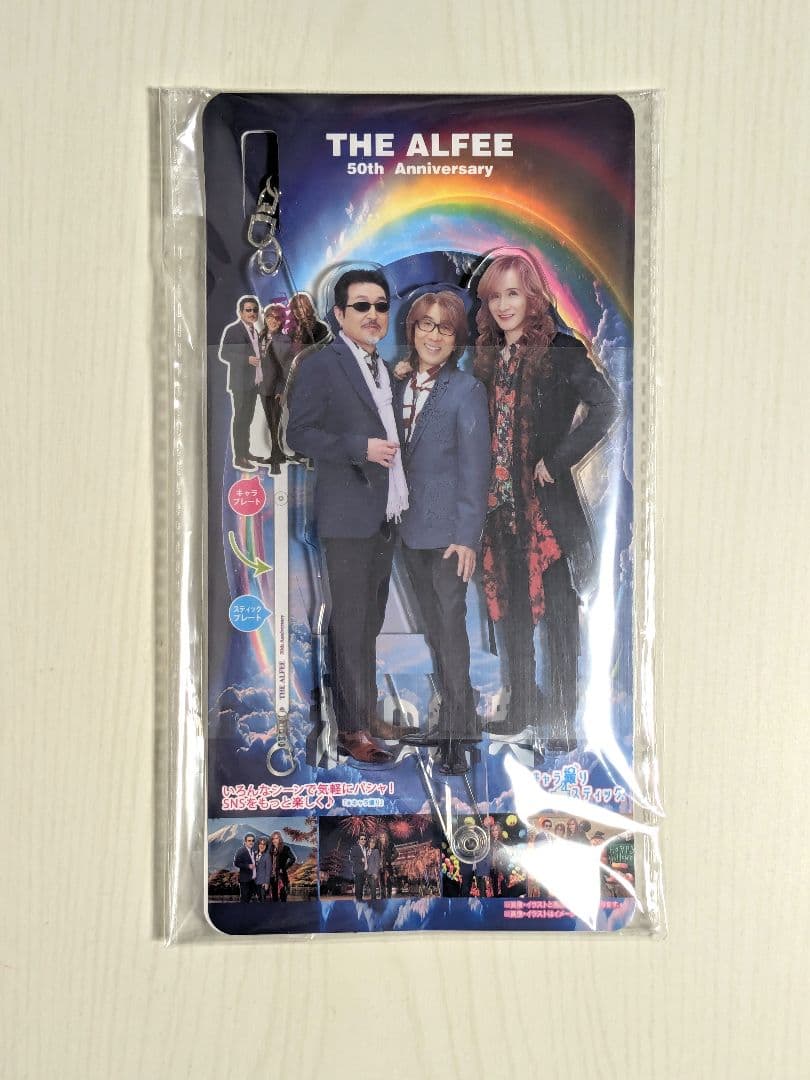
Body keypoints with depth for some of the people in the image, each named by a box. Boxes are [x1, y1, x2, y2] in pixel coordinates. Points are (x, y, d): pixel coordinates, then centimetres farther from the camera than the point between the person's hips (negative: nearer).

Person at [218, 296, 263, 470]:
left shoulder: (255, 331, 16)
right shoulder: (232, 330, -9)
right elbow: (223, 354, -14)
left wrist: (260, 378, 14)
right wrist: (247, 359, -23)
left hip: (254, 382, 8)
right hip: (240, 383, -8)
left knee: (248, 418, 15)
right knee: (239, 419, -5)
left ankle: (246, 452, 25)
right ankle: (239, 458, -2)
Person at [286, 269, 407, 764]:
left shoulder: (384, 369, 19)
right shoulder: (321, 365, -6)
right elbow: (299, 433, -12)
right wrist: (362, 447, -20)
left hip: (386, 516, 8)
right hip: (348, 517, -7)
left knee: (368, 624, 14)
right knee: (350, 625, -4)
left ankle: (364, 715, 24)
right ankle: (353, 730, 3)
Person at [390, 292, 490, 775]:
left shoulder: (466, 391, -9)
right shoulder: (400, 385, 10)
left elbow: (476, 468, -13)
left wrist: (468, 536, -17)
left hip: (449, 529, -7)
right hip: (412, 526, 7)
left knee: (450, 625, -4)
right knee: (433, 627, 14)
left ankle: (457, 732, 7)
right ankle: (453, 721, 28)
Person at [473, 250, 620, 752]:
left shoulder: (560, 352, -7)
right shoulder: (489, 357, 13)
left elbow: (607, 405, -18)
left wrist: (558, 459, -17)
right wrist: (487, 492, 5)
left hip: (547, 501, -7)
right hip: (501, 500, 7)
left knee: (558, 608, 0)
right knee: (512, 608, 14)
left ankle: (564, 717, 11)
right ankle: (521, 708, 27)